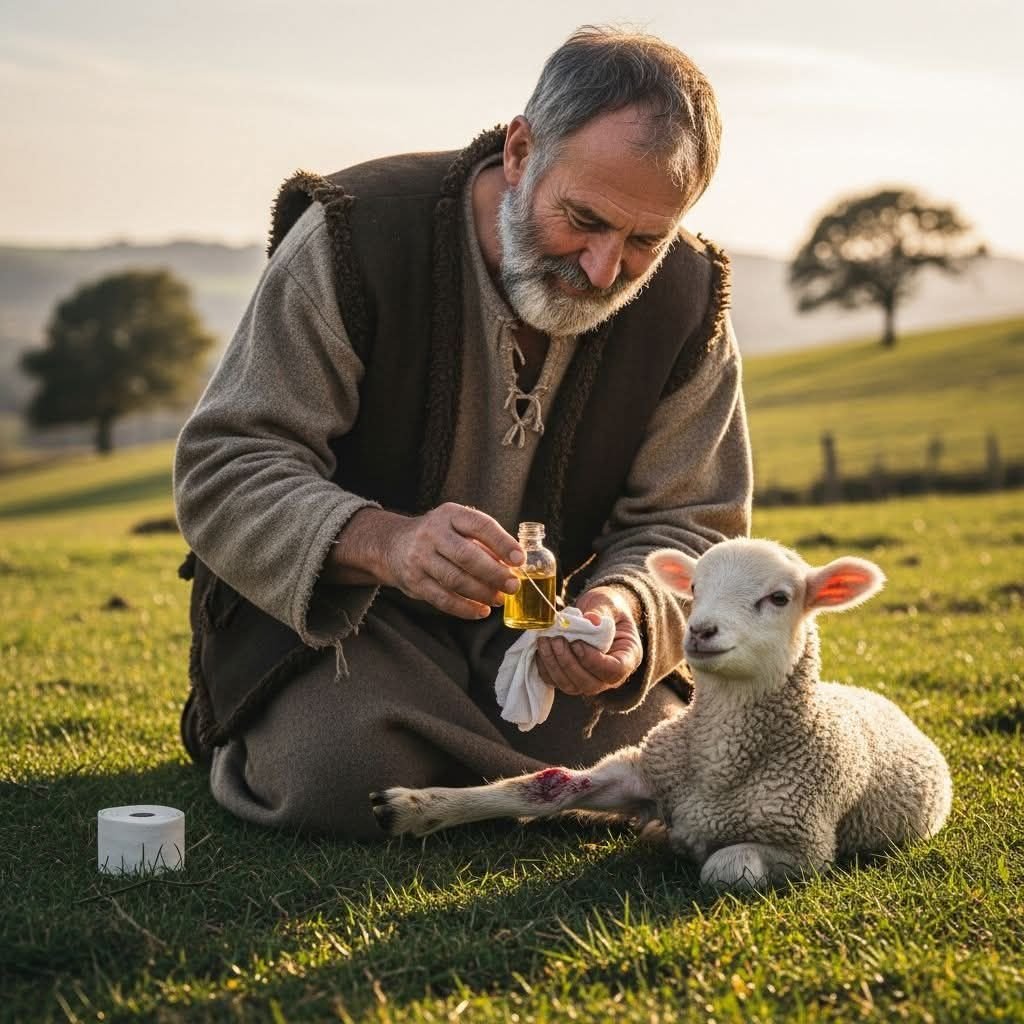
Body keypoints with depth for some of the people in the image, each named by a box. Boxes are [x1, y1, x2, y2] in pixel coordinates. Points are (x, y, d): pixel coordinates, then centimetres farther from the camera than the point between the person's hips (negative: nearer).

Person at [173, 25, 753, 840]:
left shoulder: (687, 302, -8)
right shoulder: (357, 235, -21)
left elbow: (687, 525, -3)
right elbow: (222, 469, -22)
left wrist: (624, 604, -30)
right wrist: (382, 543, -43)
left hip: (543, 618, 4)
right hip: (331, 599, -3)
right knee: (352, 774, -31)